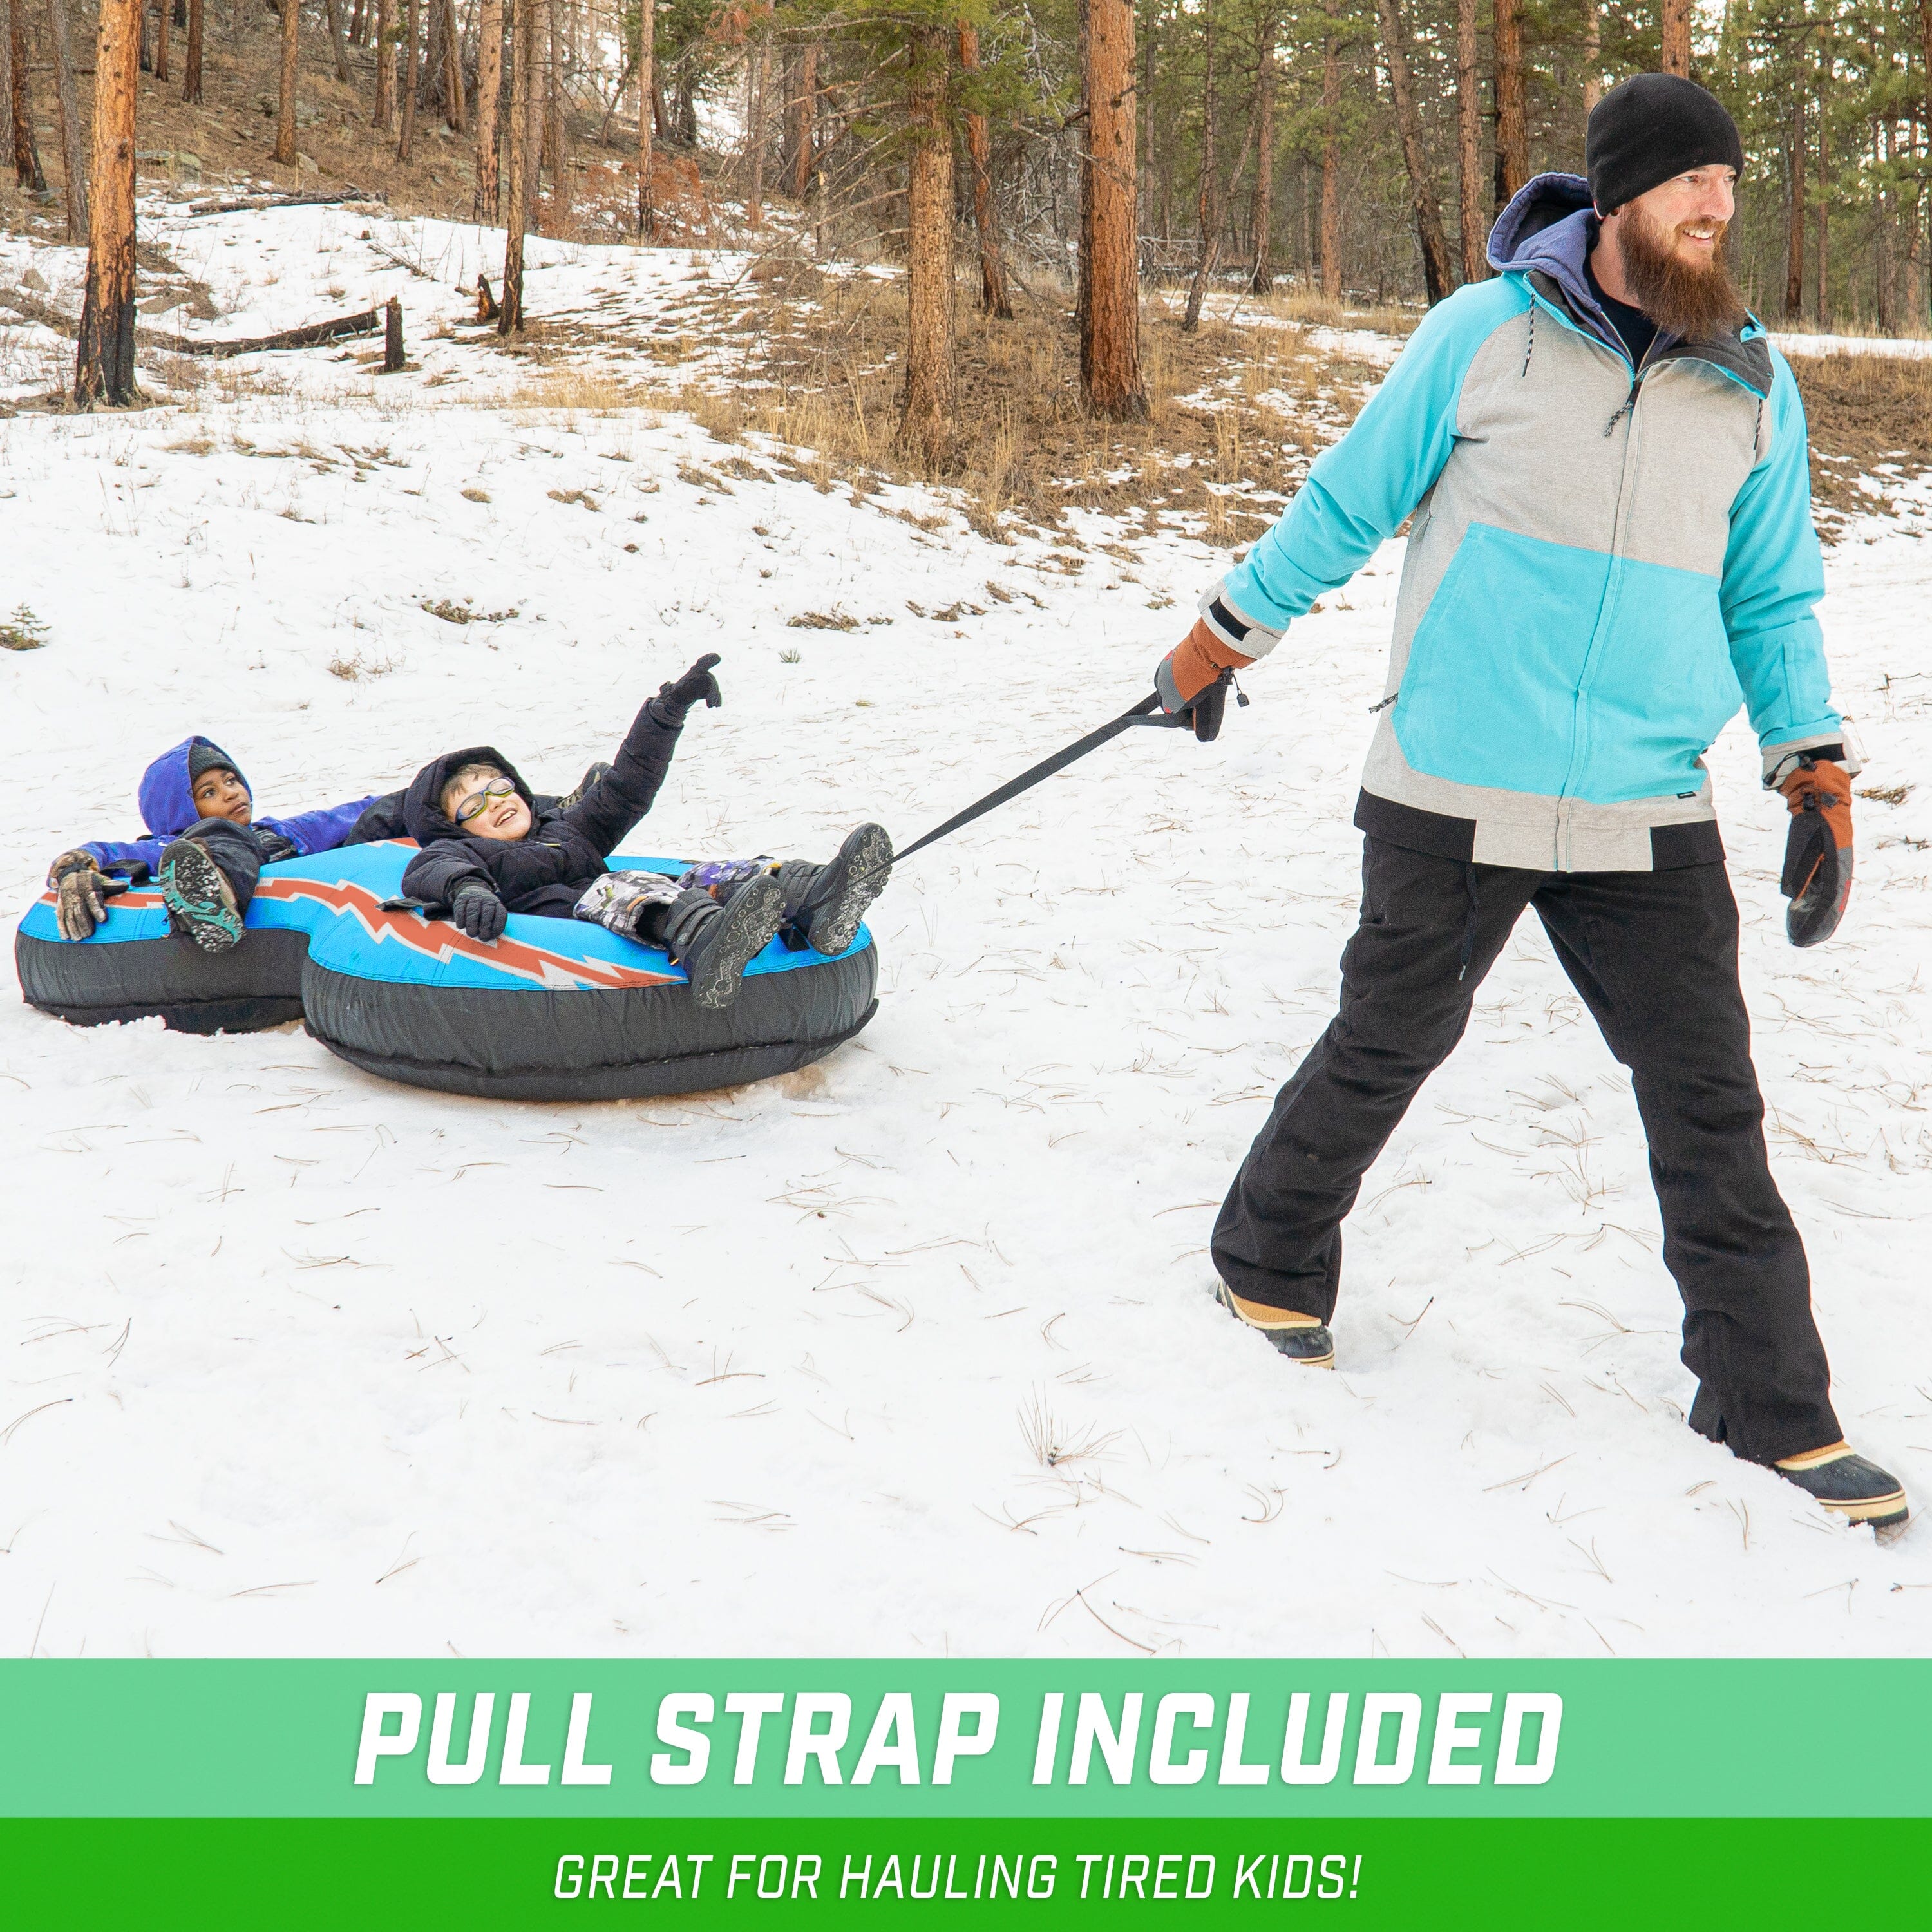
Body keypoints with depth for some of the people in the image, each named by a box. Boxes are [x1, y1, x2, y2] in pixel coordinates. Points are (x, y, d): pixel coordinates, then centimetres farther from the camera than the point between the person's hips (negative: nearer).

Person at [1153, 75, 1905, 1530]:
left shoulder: (1753, 388, 6)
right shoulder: (1483, 336, -4)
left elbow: (1773, 600, 14)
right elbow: (1347, 502, 6)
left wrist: (1816, 769, 3)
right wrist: (1224, 637, 13)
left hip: (1649, 818, 3)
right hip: (1454, 796, -3)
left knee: (1711, 1103, 4)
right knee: (1386, 1051, 11)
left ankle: (1771, 1405, 18)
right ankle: (1269, 1264, 36)